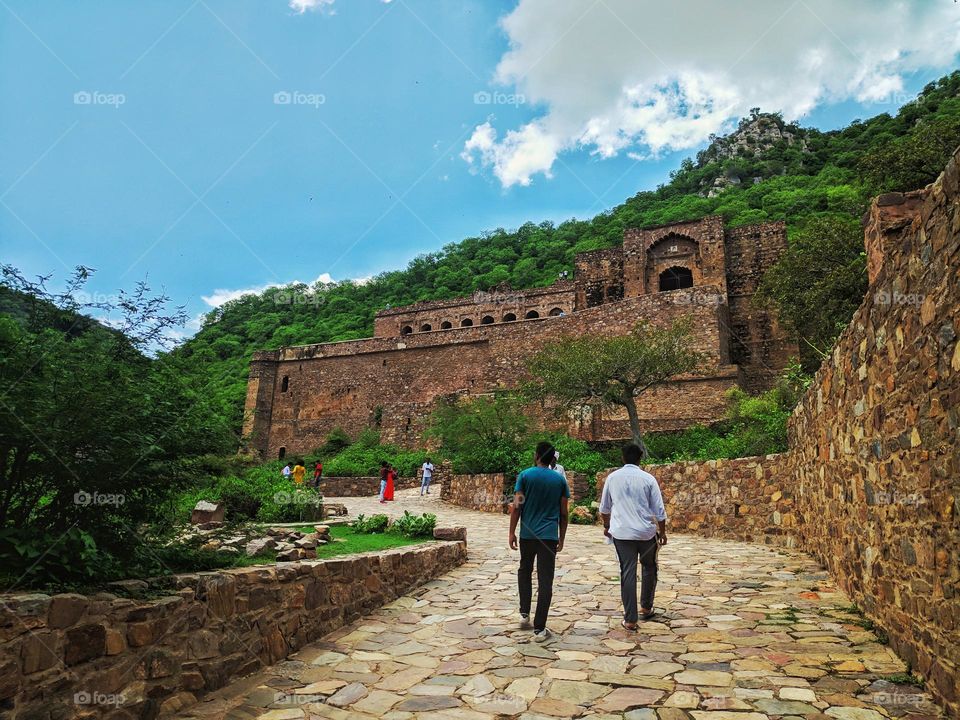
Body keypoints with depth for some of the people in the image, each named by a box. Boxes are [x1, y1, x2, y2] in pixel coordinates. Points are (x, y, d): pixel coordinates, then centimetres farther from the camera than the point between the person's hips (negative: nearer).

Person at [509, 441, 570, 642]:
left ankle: (524, 614, 23)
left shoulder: (525, 475, -3)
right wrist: (561, 537, 14)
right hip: (550, 535, 0)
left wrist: (512, 532, -1)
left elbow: (516, 506, -8)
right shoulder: (560, 479, 3)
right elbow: (563, 513, 5)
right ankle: (539, 629, 2)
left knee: (524, 571, 23)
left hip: (527, 534, 0)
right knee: (545, 581, 1)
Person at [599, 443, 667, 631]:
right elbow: (659, 509, -1)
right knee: (649, 568, 22)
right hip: (646, 532, 0)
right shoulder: (648, 479, -4)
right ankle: (646, 608, 31)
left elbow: (604, 507, 12)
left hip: (621, 532, 1)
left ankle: (630, 619, 4)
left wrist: (606, 526, 27)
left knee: (627, 573, 3)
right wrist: (662, 531, 12)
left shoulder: (612, 477, 2)